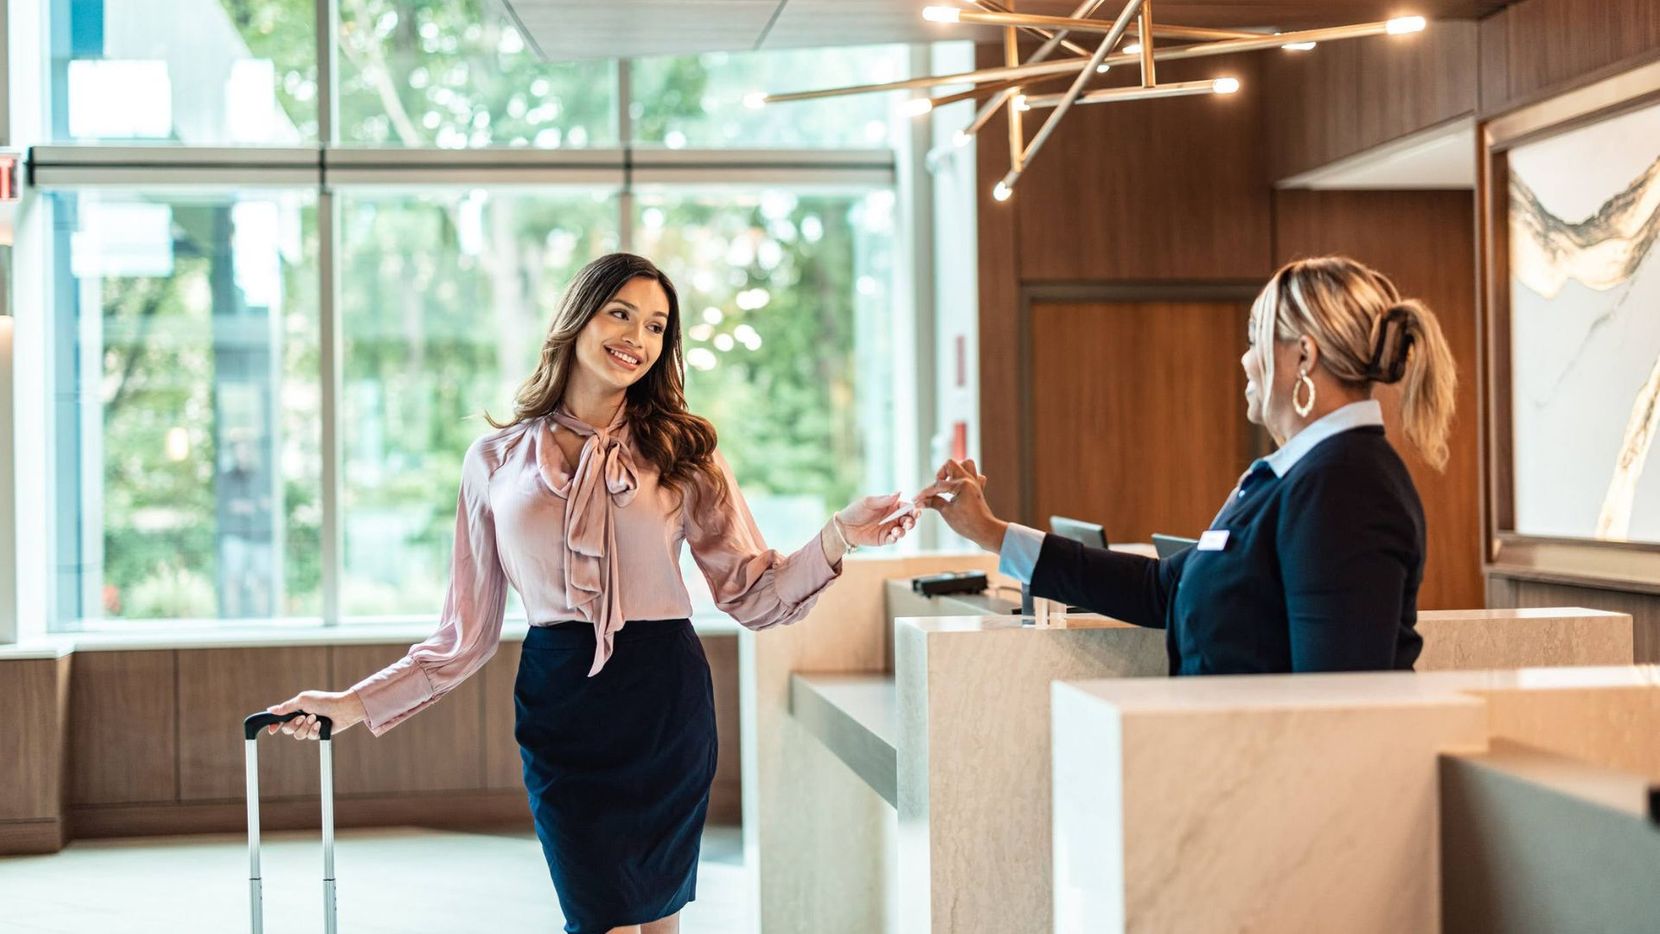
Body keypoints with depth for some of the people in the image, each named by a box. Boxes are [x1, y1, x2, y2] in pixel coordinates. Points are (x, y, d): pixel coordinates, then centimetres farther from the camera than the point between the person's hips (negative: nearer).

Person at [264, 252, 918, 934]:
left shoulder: (683, 451, 7)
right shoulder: (497, 461, 7)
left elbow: (752, 594, 1)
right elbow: (467, 633, 9)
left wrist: (839, 536, -13)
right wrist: (355, 705, 5)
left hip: (665, 702, 1)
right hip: (558, 705, 0)